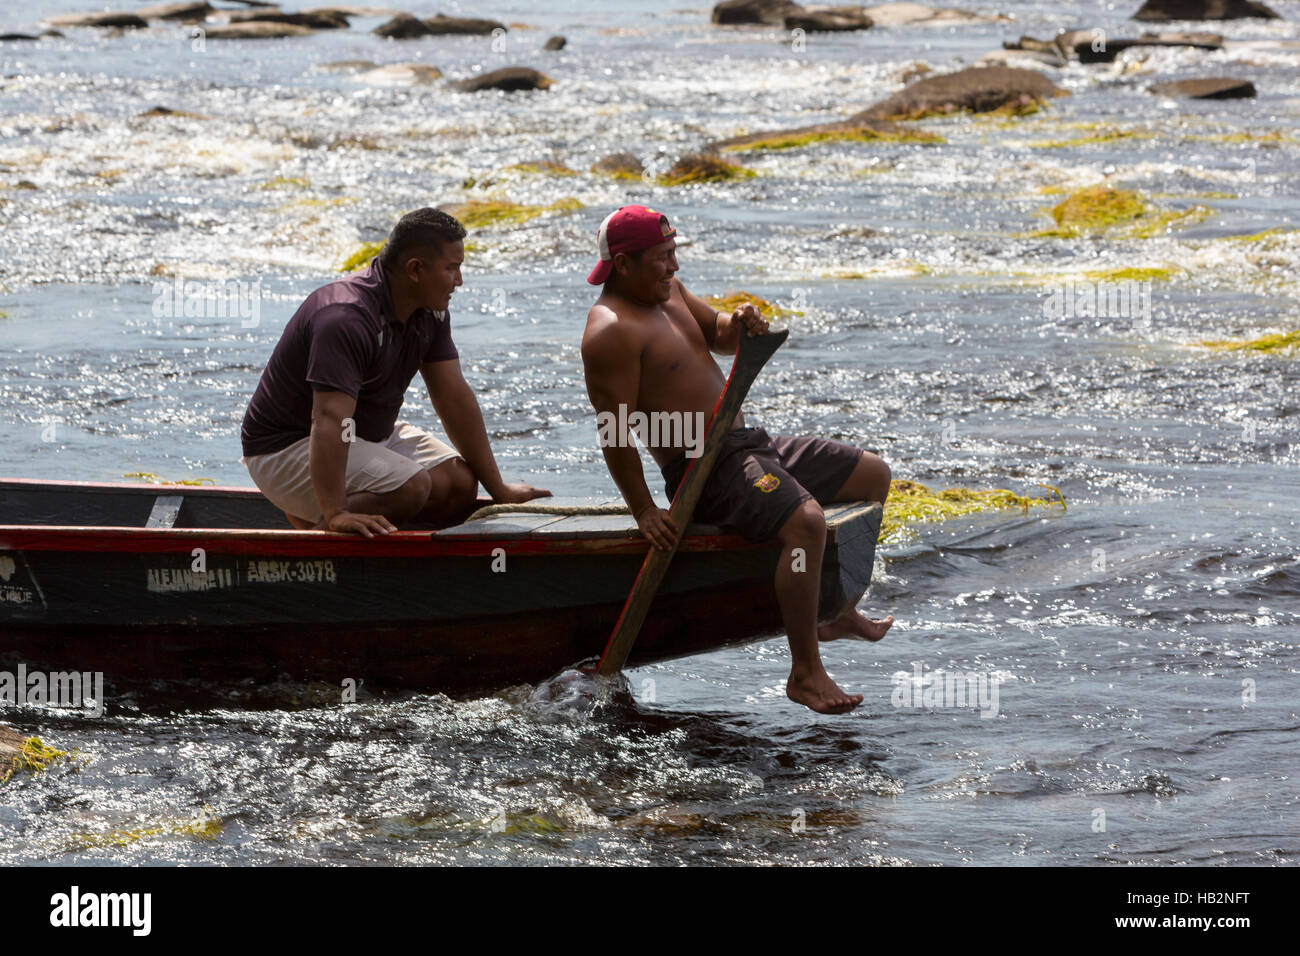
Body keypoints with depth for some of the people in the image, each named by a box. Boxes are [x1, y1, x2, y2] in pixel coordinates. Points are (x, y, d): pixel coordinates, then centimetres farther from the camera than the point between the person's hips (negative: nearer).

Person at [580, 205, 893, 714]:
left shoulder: (667, 290, 13)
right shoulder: (610, 332, -17)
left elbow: (717, 336, 25)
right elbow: (616, 433, -20)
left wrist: (738, 323, 0)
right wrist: (644, 513, -23)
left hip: (749, 443, 11)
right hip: (704, 469, -11)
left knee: (873, 475, 16)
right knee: (805, 520, -34)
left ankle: (840, 613, 28)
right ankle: (805, 673, -27)